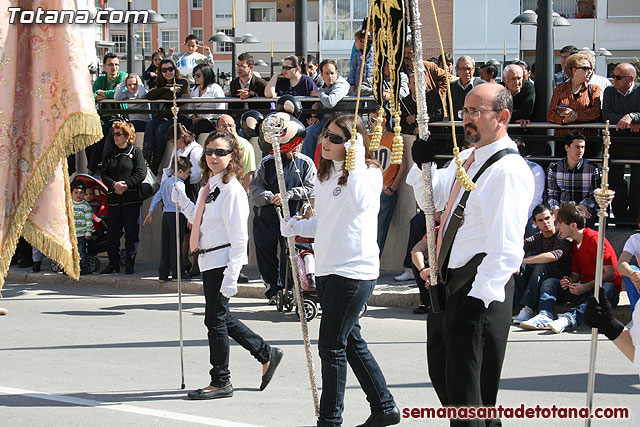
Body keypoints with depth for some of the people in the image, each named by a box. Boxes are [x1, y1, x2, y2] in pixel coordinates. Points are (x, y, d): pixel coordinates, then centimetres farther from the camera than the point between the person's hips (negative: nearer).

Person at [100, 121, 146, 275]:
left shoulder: (135, 152, 4)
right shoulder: (110, 156, 16)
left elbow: (141, 173, -6)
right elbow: (103, 174, 5)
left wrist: (126, 184, -16)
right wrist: (114, 184, -14)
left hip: (132, 199, -4)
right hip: (114, 199, 4)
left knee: (131, 233, -3)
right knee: (112, 234, 4)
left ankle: (129, 263, 5)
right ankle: (113, 264, 12)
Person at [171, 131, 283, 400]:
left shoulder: (232, 190, -15)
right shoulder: (208, 186, 12)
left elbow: (239, 236, -18)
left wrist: (231, 274, -21)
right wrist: (183, 203, 13)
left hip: (223, 262, -9)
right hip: (209, 261, 9)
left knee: (215, 319, -2)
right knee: (222, 319, 16)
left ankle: (220, 382, 10)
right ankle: (266, 354, 30)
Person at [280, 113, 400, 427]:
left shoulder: (368, 173, -11)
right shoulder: (325, 175, 14)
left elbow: (361, 203, -33)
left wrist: (356, 160, -25)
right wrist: (295, 227, 6)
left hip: (353, 269, -9)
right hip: (327, 269, 9)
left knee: (332, 345, -6)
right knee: (351, 342, 16)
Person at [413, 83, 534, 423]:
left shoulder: (509, 171, -18)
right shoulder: (467, 159, 12)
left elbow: (507, 251, -23)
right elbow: (434, 198, 27)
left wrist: (476, 300, -26)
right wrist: (423, 164, 7)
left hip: (479, 291, -10)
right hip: (448, 285, 10)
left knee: (465, 392, -6)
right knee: (441, 371, 21)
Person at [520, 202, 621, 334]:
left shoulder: (594, 239, -14)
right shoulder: (573, 243, 11)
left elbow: (611, 273, -16)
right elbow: (576, 274, 13)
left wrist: (586, 287, -21)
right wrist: (569, 281, -11)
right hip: (583, 289, 7)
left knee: (605, 288, -41)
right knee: (549, 283, -8)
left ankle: (568, 319, -61)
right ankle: (545, 316, -37)